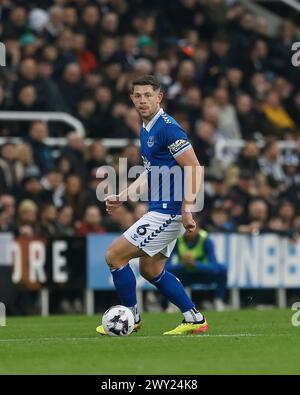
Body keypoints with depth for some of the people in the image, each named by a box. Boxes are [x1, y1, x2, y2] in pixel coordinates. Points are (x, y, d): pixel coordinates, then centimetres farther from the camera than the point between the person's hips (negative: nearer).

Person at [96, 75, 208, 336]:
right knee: (151, 270, 16)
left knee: (114, 255, -6)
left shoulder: (167, 128, -17)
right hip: (160, 209, 10)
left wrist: (187, 209, -24)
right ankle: (194, 319, 19)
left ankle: (131, 317, 6)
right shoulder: (146, 129, 12)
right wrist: (122, 197, 19)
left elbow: (194, 169, -20)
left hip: (168, 211, -10)